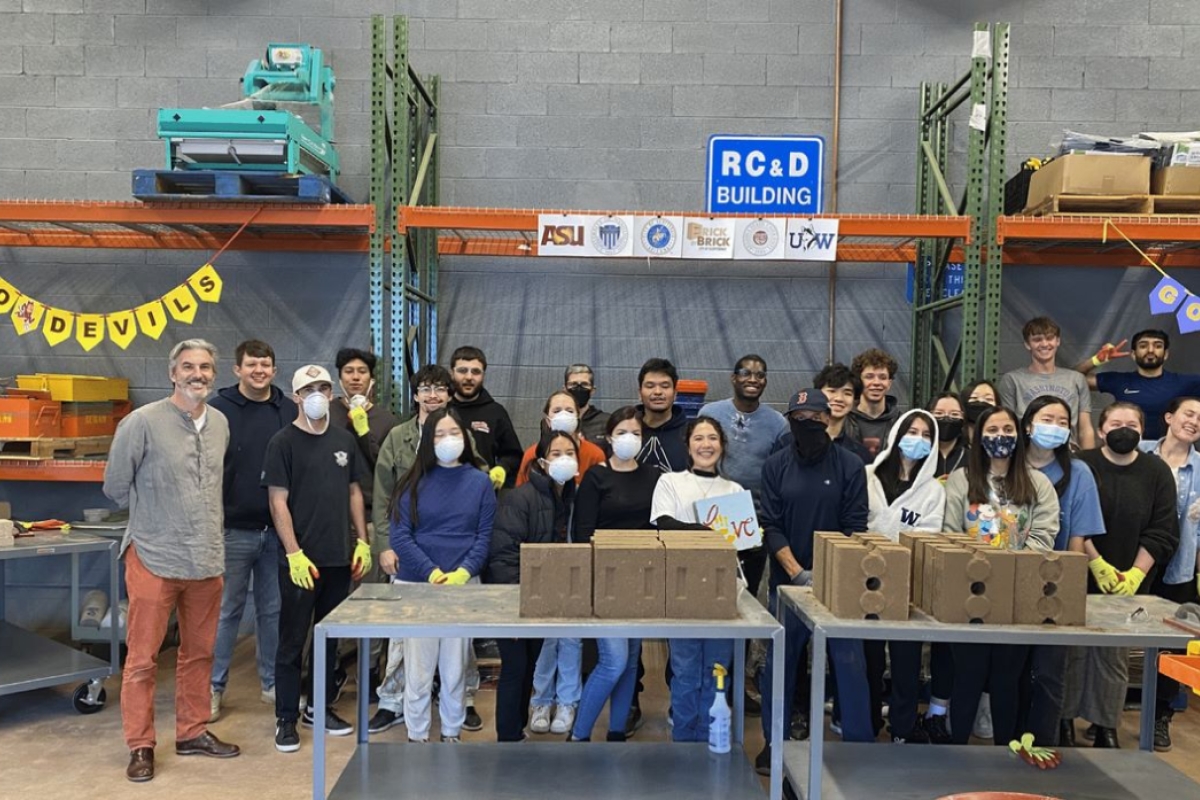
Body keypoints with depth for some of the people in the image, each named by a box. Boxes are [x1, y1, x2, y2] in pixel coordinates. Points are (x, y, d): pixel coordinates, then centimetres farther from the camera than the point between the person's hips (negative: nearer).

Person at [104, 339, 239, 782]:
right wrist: (155, 517, 7)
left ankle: (193, 732, 30)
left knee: (199, 653, 15)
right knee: (143, 658, 5)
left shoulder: (221, 423, 6)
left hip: (207, 559, 5)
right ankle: (140, 746, 19)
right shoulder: (143, 421, -11)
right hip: (154, 558, -5)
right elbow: (116, 486, -3)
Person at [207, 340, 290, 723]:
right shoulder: (219, 410, -4)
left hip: (278, 530, 3)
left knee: (274, 610, 12)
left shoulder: (289, 411, 5)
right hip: (233, 530, -3)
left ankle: (272, 683, 25)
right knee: (226, 611, 7)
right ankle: (214, 686, 20)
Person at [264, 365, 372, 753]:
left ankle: (320, 706, 29)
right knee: (292, 641, 3)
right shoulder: (283, 442, -5)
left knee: (330, 637, 14)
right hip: (300, 559, -5)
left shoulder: (344, 440, 9)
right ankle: (286, 718, 14)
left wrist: (363, 541, 7)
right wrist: (294, 553, -15)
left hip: (339, 557, 5)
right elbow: (278, 502, -9)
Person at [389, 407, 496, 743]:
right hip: (416, 585, -1)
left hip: (463, 585, 1)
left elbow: (484, 536, 1)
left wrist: (462, 573, -14)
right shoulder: (414, 481, 1)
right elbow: (400, 535, -4)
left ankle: (452, 733, 24)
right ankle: (416, 737, 18)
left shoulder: (481, 481, 4)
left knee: (455, 666, 9)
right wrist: (432, 573, -15)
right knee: (418, 667, 4)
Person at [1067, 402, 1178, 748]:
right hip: (1080, 580, -1)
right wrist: (1096, 564, -14)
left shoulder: (1157, 472, 4)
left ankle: (1105, 726, 17)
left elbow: (1162, 532, 0)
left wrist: (1136, 573, -9)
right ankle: (1063, 720, 16)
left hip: (1130, 584, 1)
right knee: (1074, 650, 2)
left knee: (1115, 654, 5)